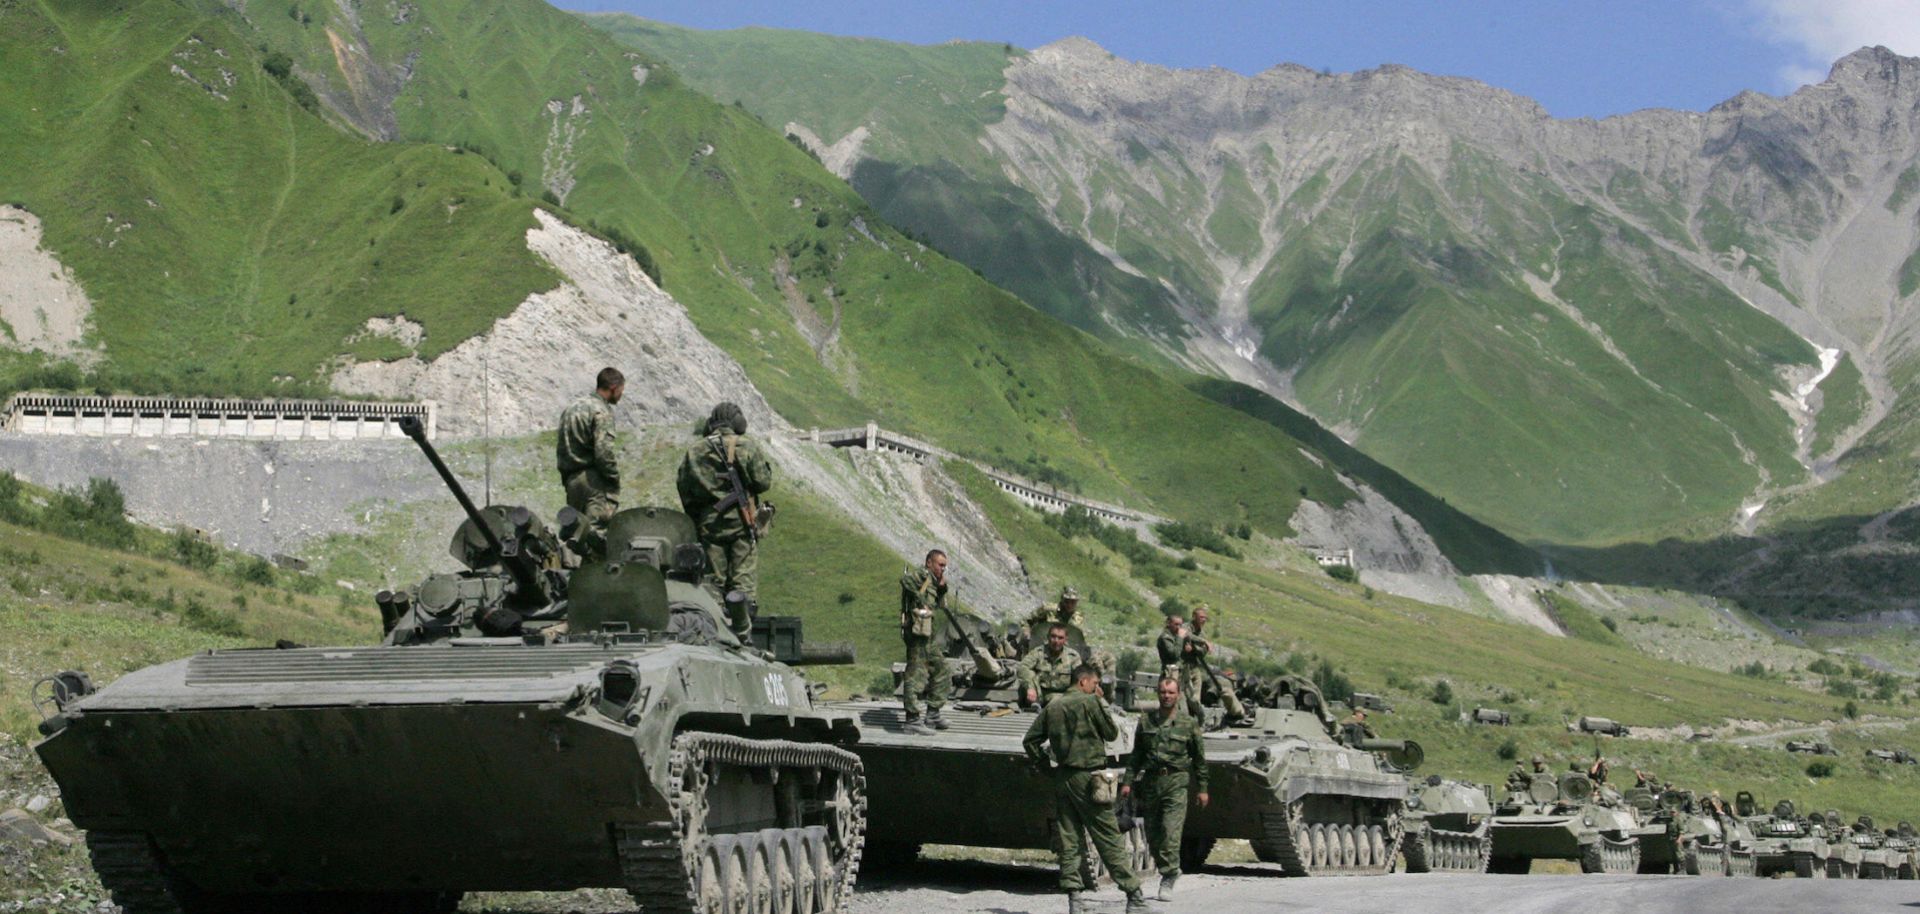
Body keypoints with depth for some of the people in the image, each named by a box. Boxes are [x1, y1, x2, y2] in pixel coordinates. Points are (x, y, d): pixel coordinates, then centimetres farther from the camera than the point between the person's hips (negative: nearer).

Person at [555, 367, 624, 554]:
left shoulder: (571, 408, 19)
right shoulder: (601, 412, -9)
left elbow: (560, 448, 20)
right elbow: (604, 452, -17)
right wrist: (615, 479, -7)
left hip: (570, 478, 9)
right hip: (590, 475, -8)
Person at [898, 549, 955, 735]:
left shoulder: (931, 580, 22)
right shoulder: (922, 574, -7)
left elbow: (936, 605, 27)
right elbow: (905, 579, -29)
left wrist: (942, 589, 12)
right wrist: (920, 600, -23)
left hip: (927, 636, 11)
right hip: (917, 631, -11)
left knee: (940, 670, 17)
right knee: (916, 673, -10)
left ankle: (932, 714, 21)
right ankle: (913, 720, -11)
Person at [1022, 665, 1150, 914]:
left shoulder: (1052, 707, 10)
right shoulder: (1090, 702, -7)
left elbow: (1030, 741, 12)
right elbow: (1111, 734, 1)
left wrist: (1048, 767, 15)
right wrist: (1103, 703, 8)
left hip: (1062, 778, 6)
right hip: (1088, 776, -6)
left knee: (1068, 841, 6)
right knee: (1109, 840, -4)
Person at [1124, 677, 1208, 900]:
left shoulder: (1189, 723, 3)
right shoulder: (1146, 721, 10)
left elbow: (1200, 759, 8)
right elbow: (1136, 755, 15)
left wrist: (1202, 789, 6)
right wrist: (1129, 781, 7)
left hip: (1176, 782, -4)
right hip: (1150, 781, 4)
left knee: (1171, 832, -14)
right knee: (1152, 835, 6)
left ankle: (1167, 880, -11)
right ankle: (1171, 871, 26)